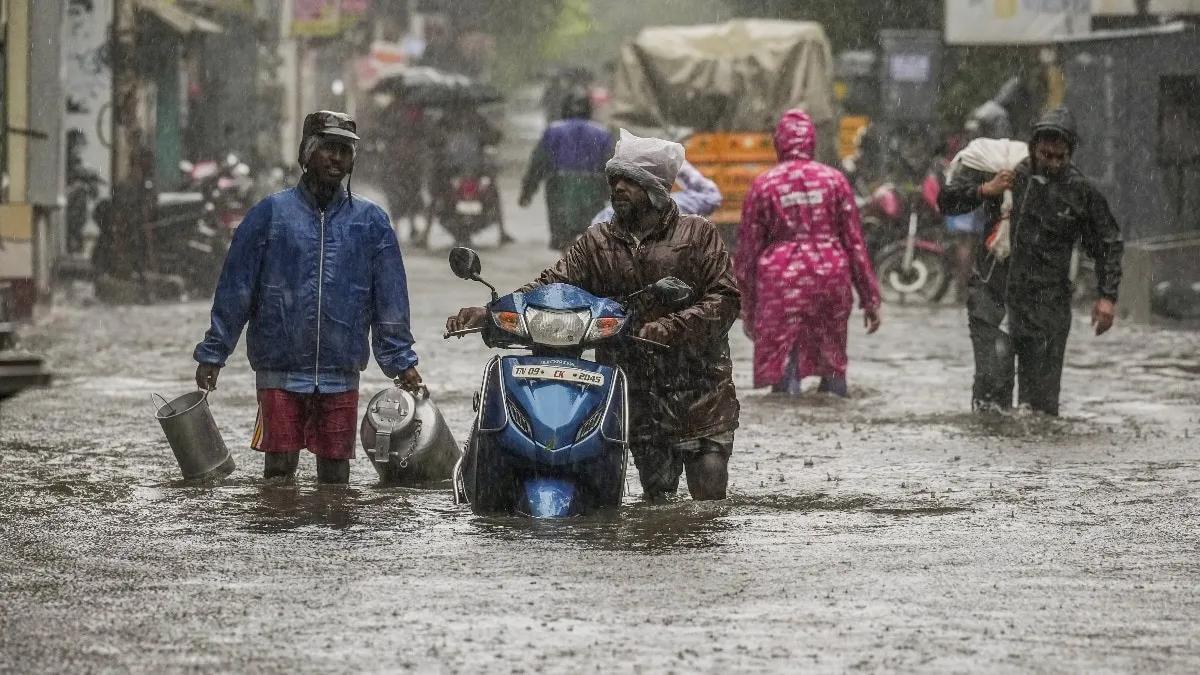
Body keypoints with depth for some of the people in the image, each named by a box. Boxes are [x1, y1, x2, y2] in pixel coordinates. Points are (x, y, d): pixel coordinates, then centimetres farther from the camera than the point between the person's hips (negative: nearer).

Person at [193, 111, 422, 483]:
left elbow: (390, 298, 11)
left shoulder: (371, 221, 9)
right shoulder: (270, 214, 3)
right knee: (279, 470, -4)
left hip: (341, 376, 2)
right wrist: (212, 353, 1)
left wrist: (401, 361, 7)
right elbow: (234, 288, 3)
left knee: (335, 473, 4)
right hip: (279, 372, -2)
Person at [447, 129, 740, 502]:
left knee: (709, 493, -7)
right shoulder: (597, 242, 12)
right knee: (657, 491, -2)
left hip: (699, 384, -2)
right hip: (636, 388, 2)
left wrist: (672, 327, -18)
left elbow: (726, 297, -3)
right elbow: (552, 283, 1)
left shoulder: (697, 233, 4)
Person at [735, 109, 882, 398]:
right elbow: (855, 242, 5)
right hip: (832, 275, 2)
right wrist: (870, 298, 10)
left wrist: (747, 308, 12)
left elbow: (748, 252, 4)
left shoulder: (763, 186, 1)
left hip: (782, 280, -2)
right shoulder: (834, 179, 5)